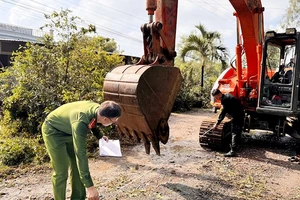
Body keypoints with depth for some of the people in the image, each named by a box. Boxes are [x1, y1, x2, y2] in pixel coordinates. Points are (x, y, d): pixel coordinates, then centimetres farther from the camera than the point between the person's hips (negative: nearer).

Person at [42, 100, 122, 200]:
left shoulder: (98, 109, -19)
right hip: (53, 131, -7)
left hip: (68, 131, 7)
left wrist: (99, 136, 2)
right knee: (61, 171, -6)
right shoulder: (80, 122, -41)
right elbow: (80, 154, -41)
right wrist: (89, 186, -40)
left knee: (77, 166, 8)